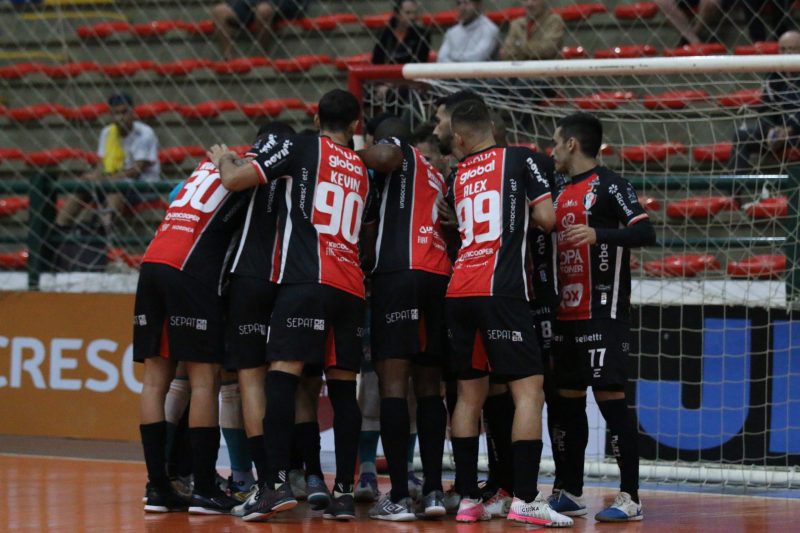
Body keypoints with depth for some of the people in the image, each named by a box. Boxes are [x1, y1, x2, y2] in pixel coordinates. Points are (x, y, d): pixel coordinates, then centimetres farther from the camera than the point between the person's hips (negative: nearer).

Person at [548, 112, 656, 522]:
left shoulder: (609, 185, -9)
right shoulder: (563, 192, 17)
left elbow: (645, 232, -20)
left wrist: (598, 234, -34)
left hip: (603, 314, -9)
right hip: (567, 314, 9)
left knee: (610, 396, -10)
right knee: (568, 398, 10)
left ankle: (630, 497, -8)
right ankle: (570, 494, 17)